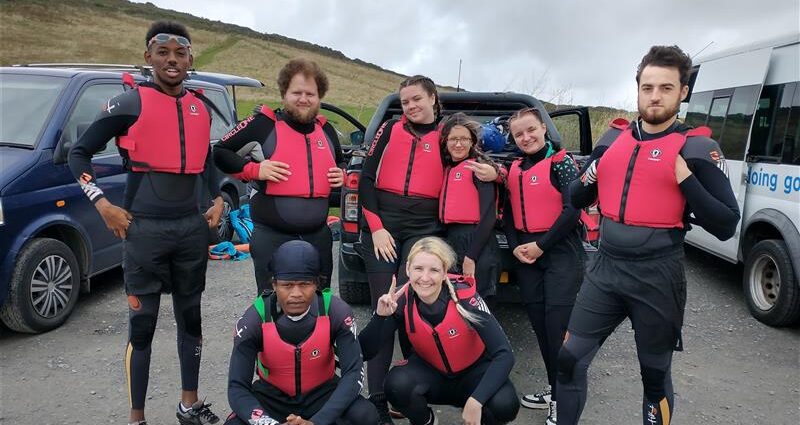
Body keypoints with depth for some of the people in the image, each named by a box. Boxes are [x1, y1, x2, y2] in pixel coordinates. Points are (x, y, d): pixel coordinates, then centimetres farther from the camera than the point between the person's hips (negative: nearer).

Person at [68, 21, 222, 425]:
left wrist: (217, 200, 13)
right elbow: (79, 153, 0)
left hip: (192, 228, 5)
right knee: (142, 324, 1)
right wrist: (102, 204, -10)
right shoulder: (129, 103, -5)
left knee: (190, 316, 14)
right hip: (145, 229, -5)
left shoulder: (200, 107, 9)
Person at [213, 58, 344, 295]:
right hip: (272, 236, -5)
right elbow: (220, 152, -1)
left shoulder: (326, 129, 9)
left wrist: (342, 174, 4)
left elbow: (340, 161, 27)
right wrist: (254, 170, -16)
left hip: (318, 235, 5)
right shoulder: (264, 124, -7)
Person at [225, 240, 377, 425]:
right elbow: (237, 386, -20)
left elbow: (354, 372, -22)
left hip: (321, 393, 0)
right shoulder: (254, 320, -21)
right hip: (272, 396, 0)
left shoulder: (336, 312, -21)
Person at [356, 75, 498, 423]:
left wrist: (494, 174, -12)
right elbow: (366, 178, 5)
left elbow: (473, 165, 12)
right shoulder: (391, 129, 8)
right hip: (383, 224, 0)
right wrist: (376, 227, -5)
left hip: (424, 228, 0)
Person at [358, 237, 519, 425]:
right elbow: (364, 353, -20)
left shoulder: (464, 297, -27)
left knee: (505, 405, -31)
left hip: (473, 372, -1)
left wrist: (476, 400, -36)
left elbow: (504, 354, -27)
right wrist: (380, 316, -37)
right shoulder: (401, 301, -20)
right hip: (430, 372, 2)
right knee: (397, 385, -30)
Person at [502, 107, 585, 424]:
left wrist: (541, 246, -13)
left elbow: (572, 211, -13)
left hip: (560, 253, -6)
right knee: (539, 325, 9)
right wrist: (515, 247, -1)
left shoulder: (561, 163, -5)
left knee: (557, 325, -7)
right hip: (525, 256, 6)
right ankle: (554, 389, 23)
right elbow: (509, 214, 15)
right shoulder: (515, 170, 13)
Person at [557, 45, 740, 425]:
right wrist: (590, 176, -6)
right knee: (569, 359, 8)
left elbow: (726, 226, -8)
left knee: (655, 376, 13)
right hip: (605, 267, 4)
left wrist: (686, 179, -18)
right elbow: (576, 200, 14)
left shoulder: (697, 148, -5)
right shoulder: (612, 138, 7)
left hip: (656, 275, -3)